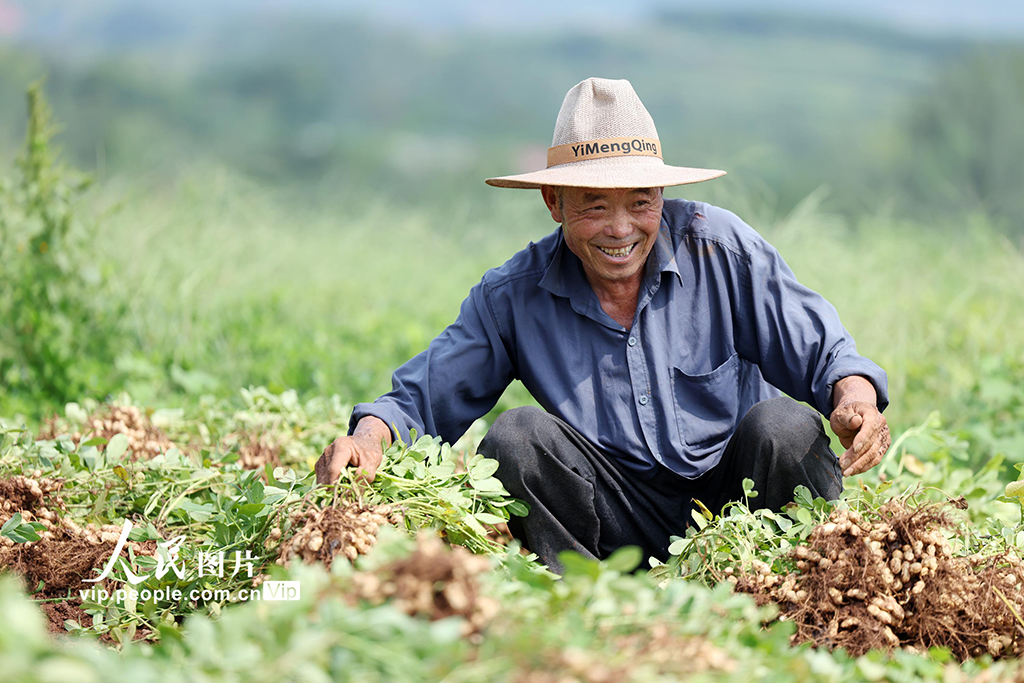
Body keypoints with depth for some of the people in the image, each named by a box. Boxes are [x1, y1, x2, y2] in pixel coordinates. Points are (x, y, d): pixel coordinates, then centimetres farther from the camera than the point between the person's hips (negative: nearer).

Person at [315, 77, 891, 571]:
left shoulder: (721, 247, -6)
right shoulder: (514, 297, -2)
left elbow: (822, 352, -4)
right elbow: (422, 397, 1)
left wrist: (855, 398, -27)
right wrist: (369, 436, -22)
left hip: (739, 499, -1)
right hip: (628, 530, 1)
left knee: (785, 427, -31)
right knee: (517, 436, -23)